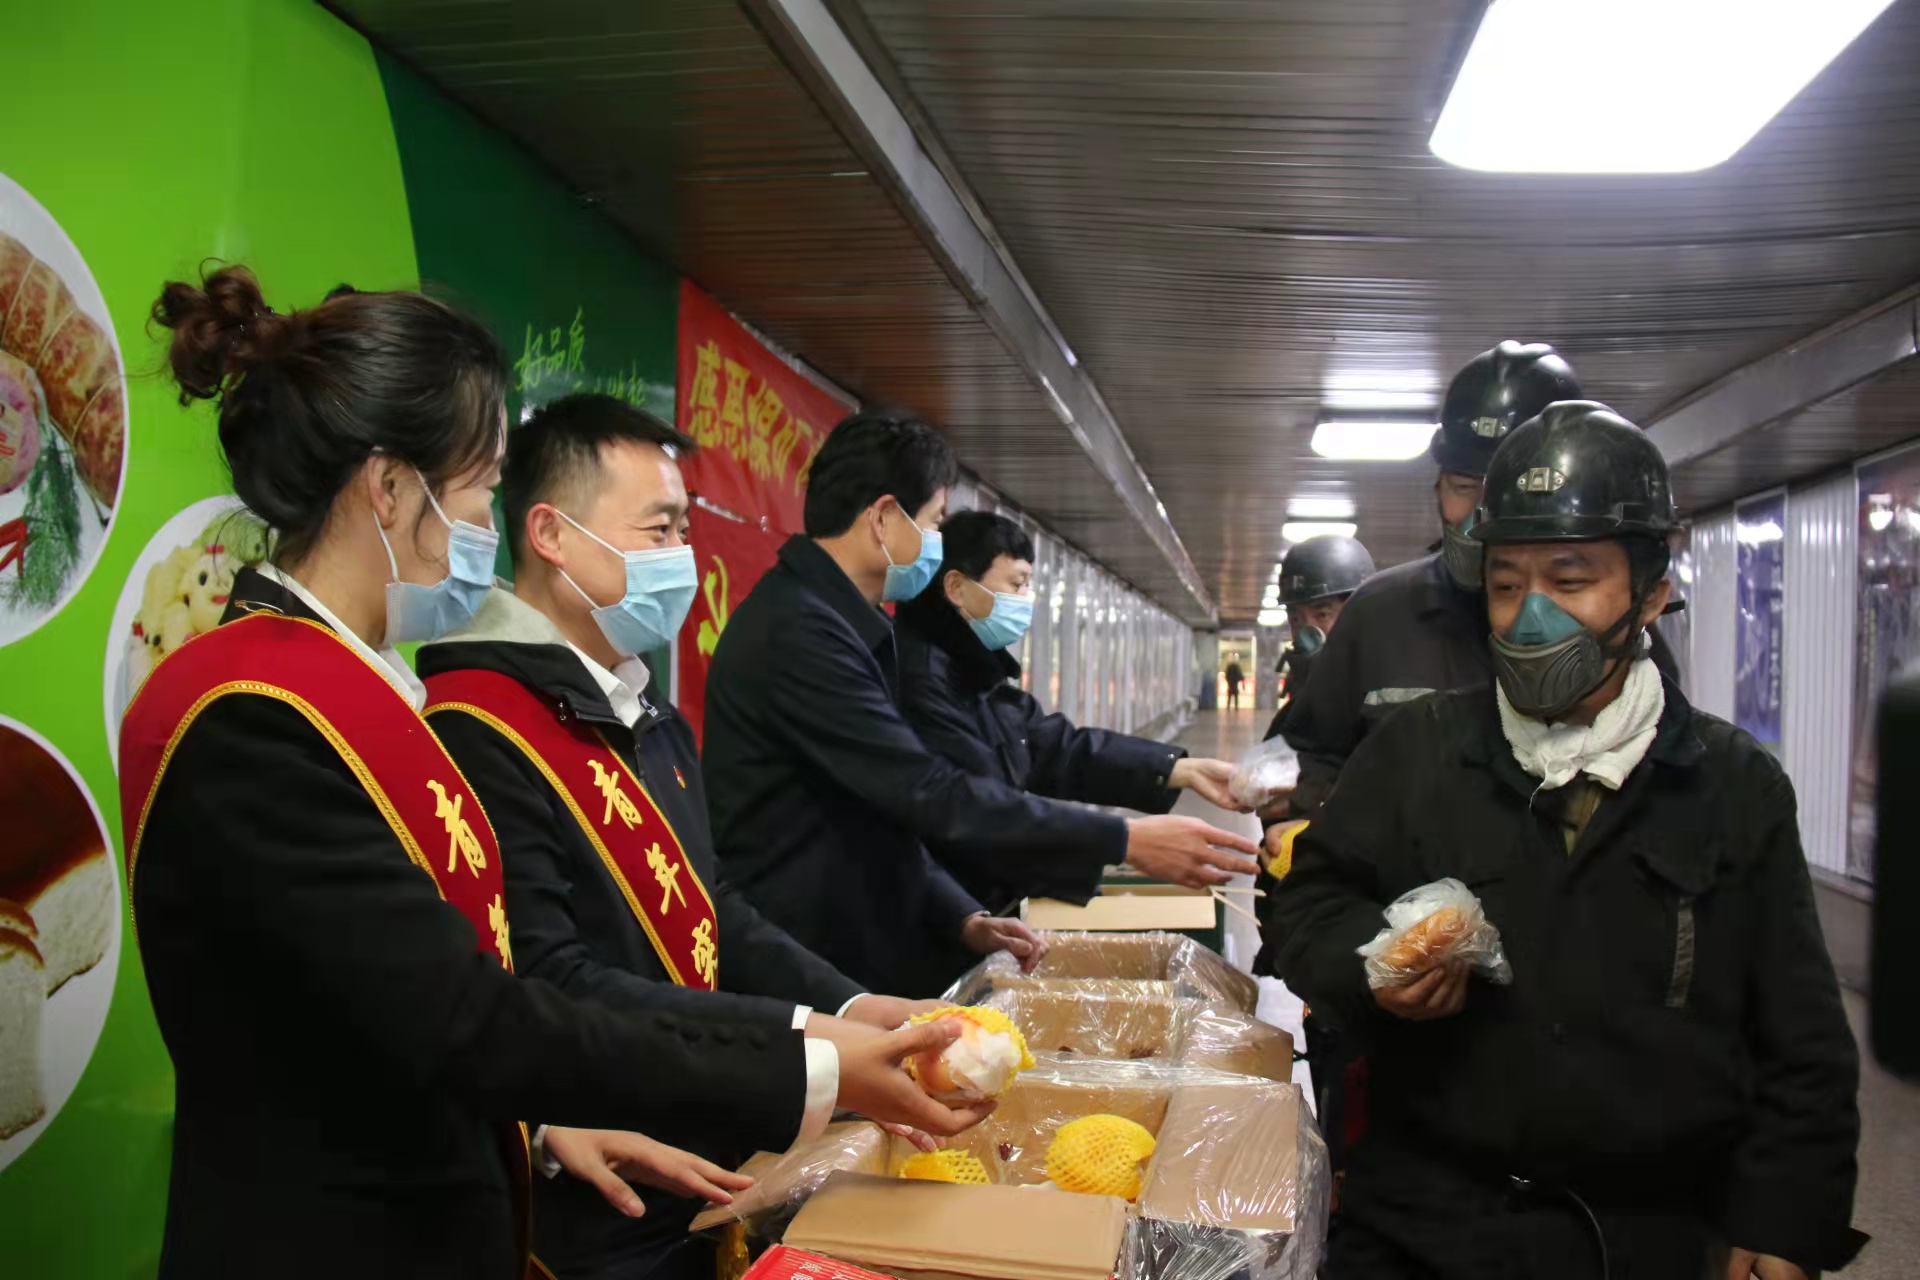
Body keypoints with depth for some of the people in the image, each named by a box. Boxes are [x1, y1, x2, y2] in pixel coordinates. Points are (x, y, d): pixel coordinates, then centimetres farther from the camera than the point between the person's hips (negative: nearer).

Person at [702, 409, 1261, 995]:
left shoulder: (827, 620, 12)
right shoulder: (797, 630, -21)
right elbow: (930, 794, -25)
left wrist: (961, 917, 2)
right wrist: (1124, 839, -20)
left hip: (859, 954, 10)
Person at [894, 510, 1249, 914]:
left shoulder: (975, 667, 10)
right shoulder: (920, 675, -21)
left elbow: (1058, 748, 5)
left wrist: (1185, 770, -4)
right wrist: (1127, 840, -28)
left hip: (1000, 896, 9)